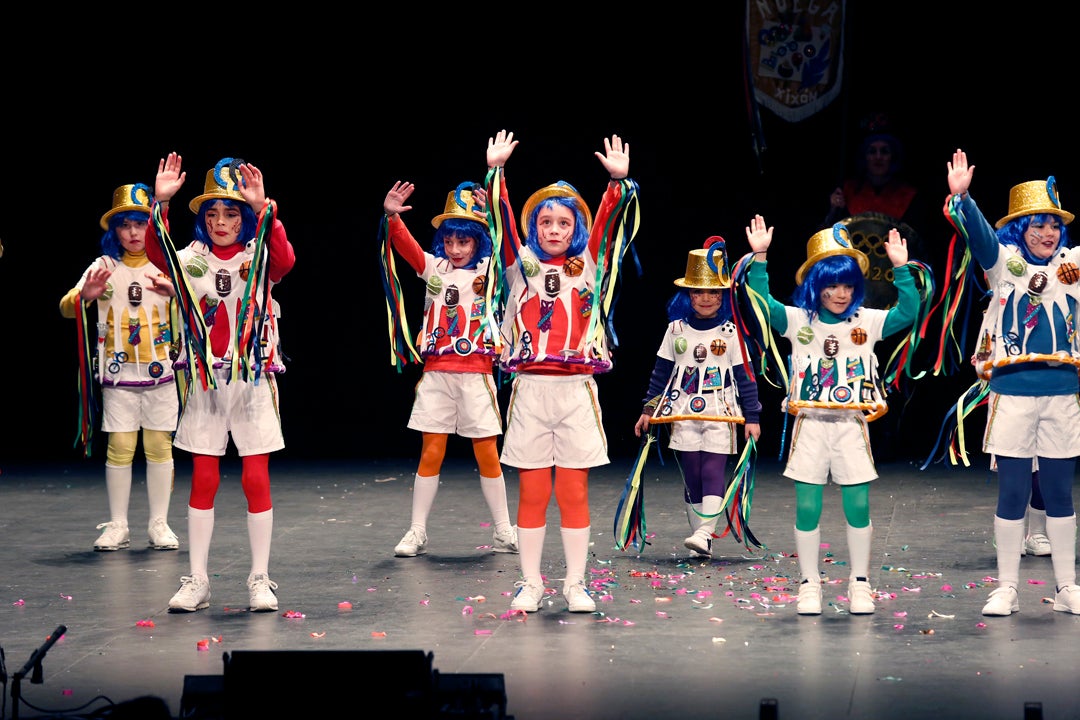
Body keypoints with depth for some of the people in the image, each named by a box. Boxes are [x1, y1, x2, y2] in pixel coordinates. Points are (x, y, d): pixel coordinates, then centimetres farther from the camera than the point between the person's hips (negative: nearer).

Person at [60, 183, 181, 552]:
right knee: (119, 448, -1)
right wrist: (85, 296, -23)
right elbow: (66, 308, -1)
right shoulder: (104, 267, 6)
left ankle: (159, 525, 10)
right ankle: (117, 527, 5)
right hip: (118, 373, 0)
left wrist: (175, 290, -28)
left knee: (159, 447, 2)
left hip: (160, 371, 0)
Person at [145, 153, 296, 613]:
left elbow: (285, 260, -22)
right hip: (205, 381, 1)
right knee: (203, 480, 4)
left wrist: (263, 210, -36)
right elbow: (157, 253, -16)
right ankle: (197, 582, 10)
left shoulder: (259, 257, 0)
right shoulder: (193, 259, 4)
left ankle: (260, 581, 8)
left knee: (256, 479, 0)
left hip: (253, 380, -1)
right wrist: (161, 204, -30)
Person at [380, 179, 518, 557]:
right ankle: (417, 532, 7)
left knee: (487, 454, 3)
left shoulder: (488, 271, 3)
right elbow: (406, 246, -7)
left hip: (476, 374, -1)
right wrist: (392, 217, -26)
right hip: (437, 374, 1)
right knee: (431, 453, 2)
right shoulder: (434, 267, 7)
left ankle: (504, 532, 12)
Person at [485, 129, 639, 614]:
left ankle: (576, 583, 10)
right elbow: (502, 219, -1)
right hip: (530, 389, 0)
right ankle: (530, 583, 10)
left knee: (574, 492, 3)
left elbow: (609, 223, -3)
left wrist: (619, 181, -16)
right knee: (532, 492, 3)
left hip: (576, 391, 0)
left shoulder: (589, 267, 8)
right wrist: (494, 171, -10)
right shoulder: (522, 265, 8)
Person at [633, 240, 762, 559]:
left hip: (720, 414, -2)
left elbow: (745, 376, 2)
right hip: (683, 413, 2)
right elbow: (661, 372, 13)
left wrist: (752, 417, -1)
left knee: (713, 473, -13)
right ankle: (701, 544, 7)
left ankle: (705, 532, -19)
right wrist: (649, 409, 11)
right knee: (691, 476, 3)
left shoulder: (731, 333, 1)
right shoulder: (676, 330, 7)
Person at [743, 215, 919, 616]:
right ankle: (809, 585, 10)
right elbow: (763, 302, -12)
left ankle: (860, 583, 11)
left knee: (858, 506, 0)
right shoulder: (799, 322, 1)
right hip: (810, 424, 0)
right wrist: (759, 258, -23)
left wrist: (901, 268, -17)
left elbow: (907, 312, -9)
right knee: (807, 507, 1)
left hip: (851, 424, 1)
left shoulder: (867, 322, 3)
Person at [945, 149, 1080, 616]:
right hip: (1013, 395, -2)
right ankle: (1007, 589, 9)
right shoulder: (1003, 262, 1)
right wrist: (961, 198, -34)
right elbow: (978, 233, -16)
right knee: (1012, 494, 2)